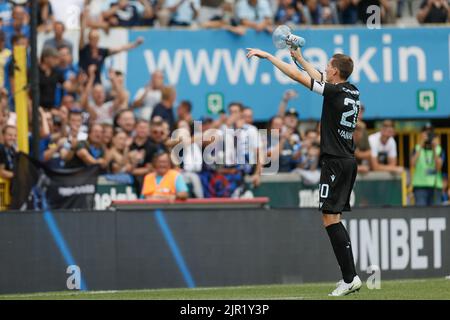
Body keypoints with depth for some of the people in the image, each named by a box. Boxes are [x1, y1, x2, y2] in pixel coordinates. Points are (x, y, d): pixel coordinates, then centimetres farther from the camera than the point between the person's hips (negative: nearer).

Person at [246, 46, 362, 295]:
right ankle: (349, 277, 7)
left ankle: (350, 277, -15)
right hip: (348, 161, 9)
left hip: (335, 162, -9)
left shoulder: (335, 92, -13)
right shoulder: (352, 91, 10)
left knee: (330, 218, -10)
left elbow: (297, 76, -11)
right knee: (333, 219, 11)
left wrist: (267, 56, -3)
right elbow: (320, 79, 29)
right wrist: (301, 58, 39)